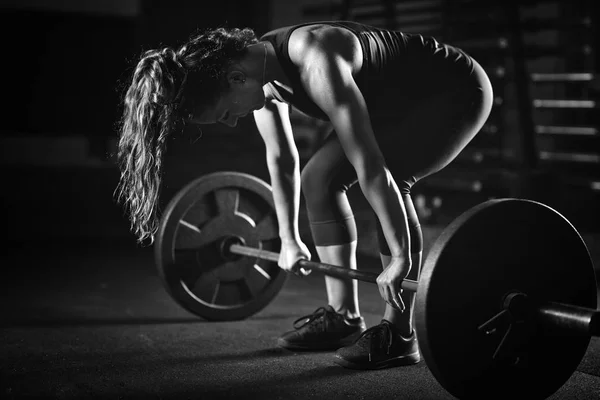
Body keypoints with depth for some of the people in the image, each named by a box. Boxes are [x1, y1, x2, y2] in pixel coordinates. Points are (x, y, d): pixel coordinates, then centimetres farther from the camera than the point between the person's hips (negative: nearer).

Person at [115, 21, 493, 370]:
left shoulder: (317, 64, -37)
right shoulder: (259, 69, -10)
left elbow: (369, 165, -39)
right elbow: (282, 160, 3)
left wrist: (400, 257, -35)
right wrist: (290, 240, 9)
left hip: (457, 93, -8)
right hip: (401, 100, 9)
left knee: (390, 175, -28)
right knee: (318, 177, 0)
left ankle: (400, 334, -17)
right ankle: (343, 316, 8)